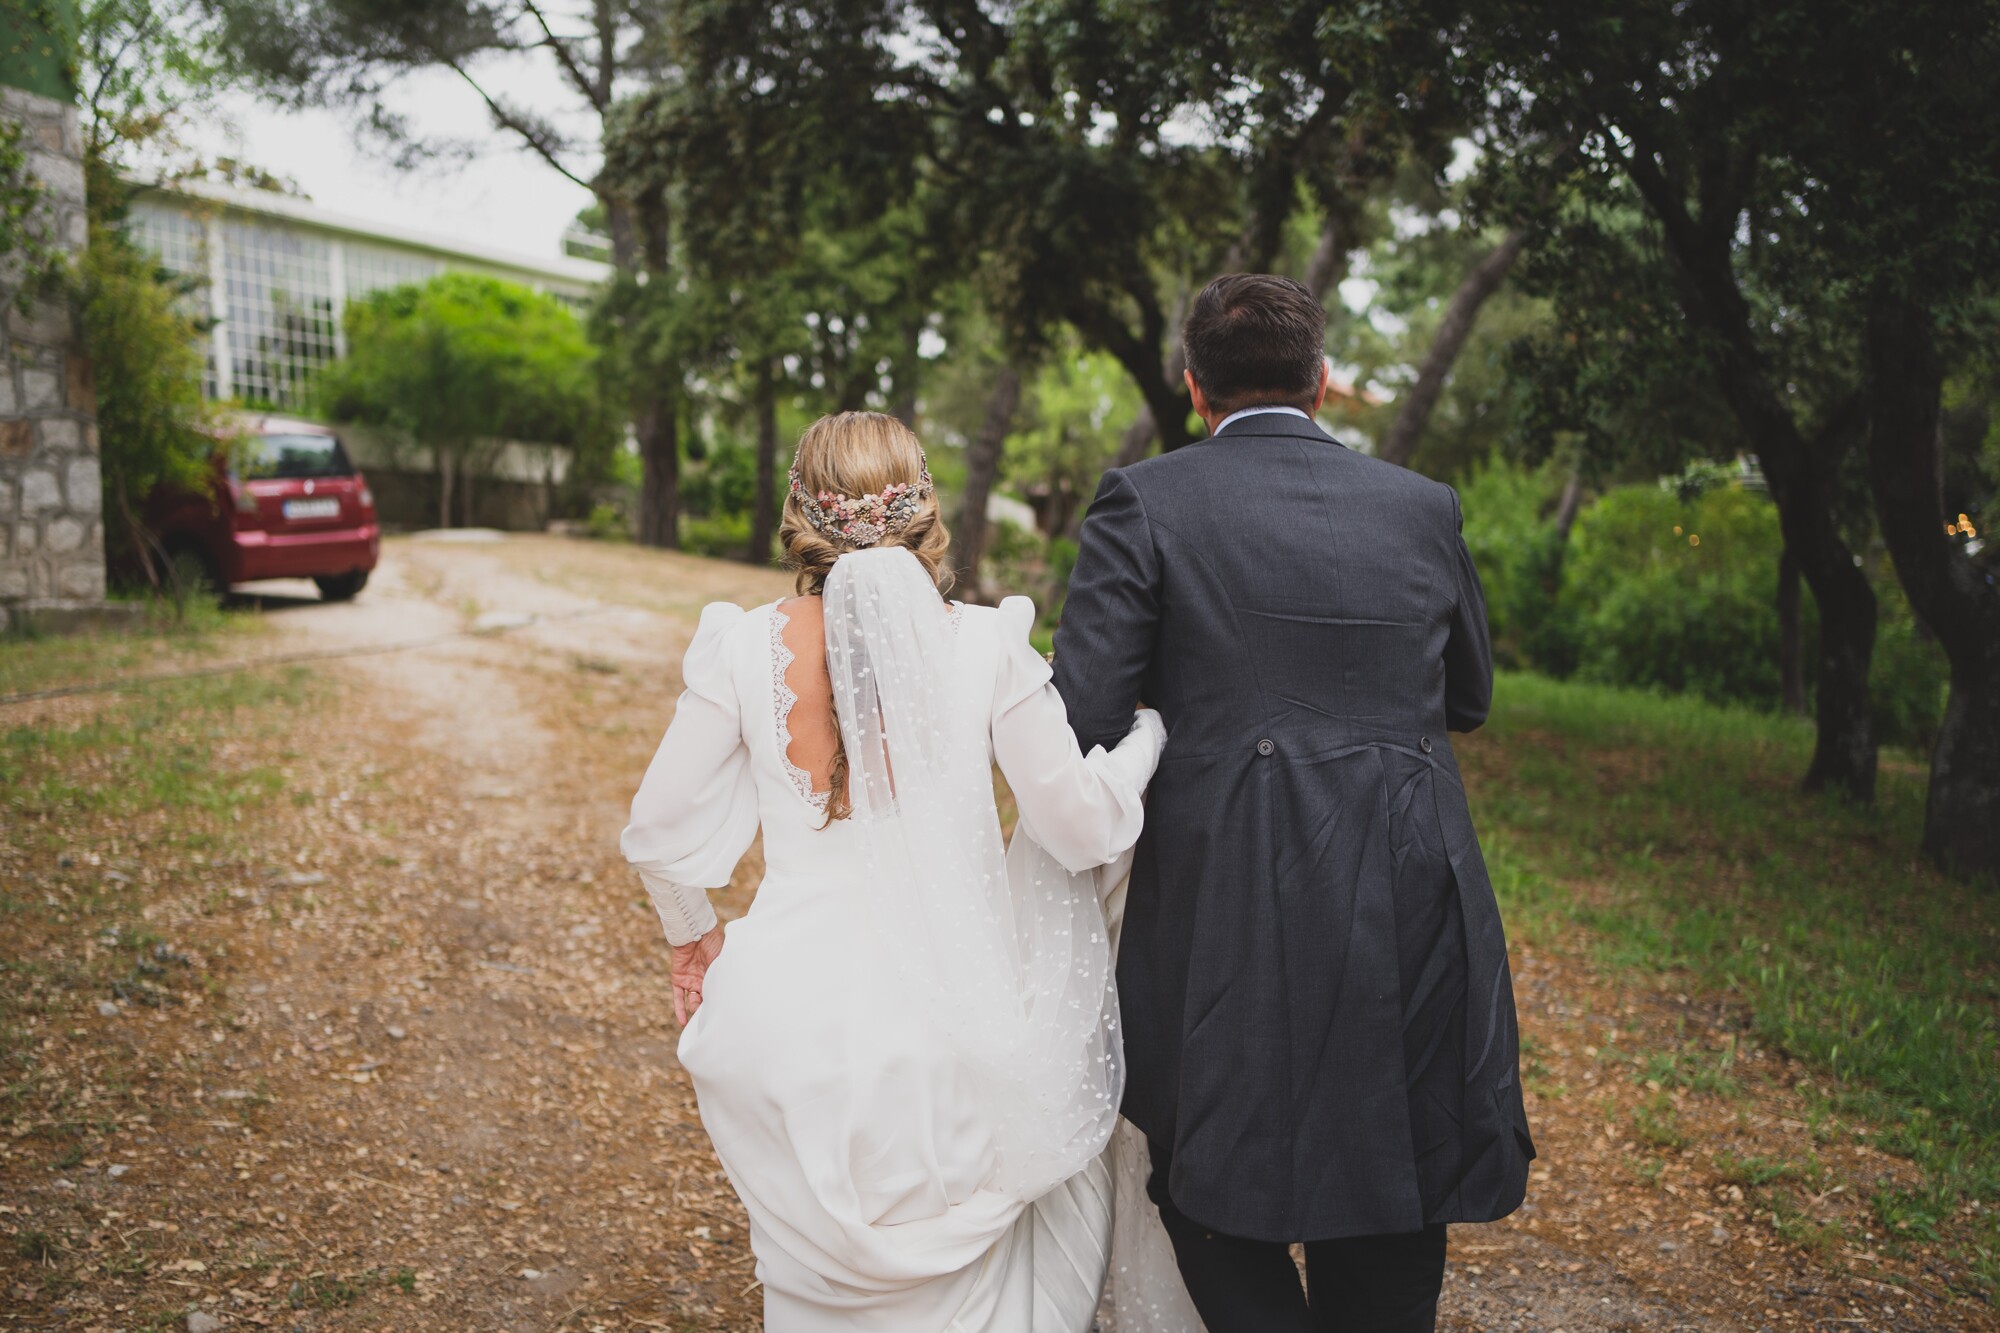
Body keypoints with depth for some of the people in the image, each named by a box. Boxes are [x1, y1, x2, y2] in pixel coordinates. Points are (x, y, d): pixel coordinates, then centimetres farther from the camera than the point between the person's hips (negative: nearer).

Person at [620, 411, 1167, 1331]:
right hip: (949, 1018, -1)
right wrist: (1148, 736, 15)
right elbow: (1080, 826, -4)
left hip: (793, 1007, 1)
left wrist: (691, 934, 21)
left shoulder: (744, 647, -7)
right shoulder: (985, 646, -10)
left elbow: (659, 831, 1)